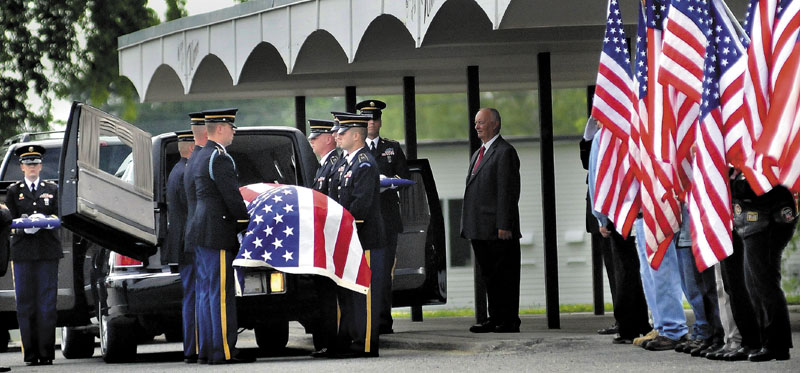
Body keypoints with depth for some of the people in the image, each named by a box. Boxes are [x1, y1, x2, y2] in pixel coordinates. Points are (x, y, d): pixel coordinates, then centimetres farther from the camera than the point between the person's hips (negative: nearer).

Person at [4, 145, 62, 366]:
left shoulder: (52, 189, 15)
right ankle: (31, 354, 1)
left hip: (48, 250, 0)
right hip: (23, 252, 0)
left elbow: (58, 216, 7)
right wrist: (25, 225, -15)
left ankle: (46, 353, -1)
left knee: (47, 303, -3)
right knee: (25, 303, -2)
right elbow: (11, 219, 6)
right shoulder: (13, 191, 13)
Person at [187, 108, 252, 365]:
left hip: (201, 232, 10)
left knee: (206, 292, 11)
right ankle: (223, 351, -8)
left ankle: (205, 349, 13)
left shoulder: (202, 156, 17)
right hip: (217, 235, -10)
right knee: (221, 294, -8)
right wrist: (247, 223, -6)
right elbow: (232, 197, -18)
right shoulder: (220, 158, -14)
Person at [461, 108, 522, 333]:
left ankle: (509, 322, -1)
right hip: (480, 230, 9)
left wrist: (504, 226, -19)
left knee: (505, 276, -4)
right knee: (488, 275, 12)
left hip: (498, 230, -9)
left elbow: (508, 191, -14)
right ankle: (495, 319, 17)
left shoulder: (504, 152, -9)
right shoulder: (478, 154, 20)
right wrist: (469, 226, 16)